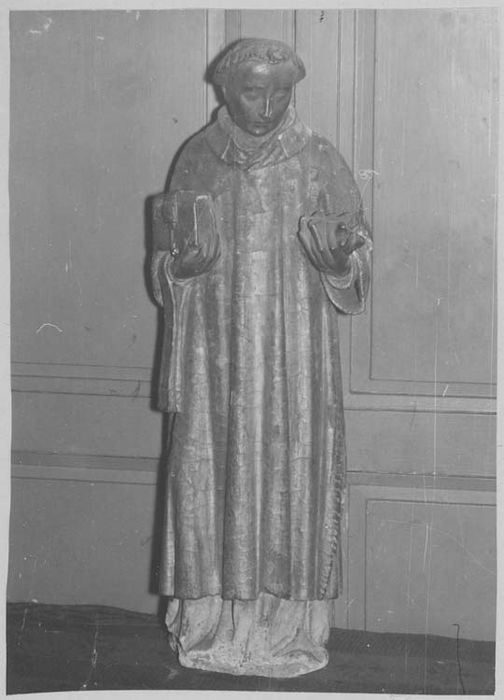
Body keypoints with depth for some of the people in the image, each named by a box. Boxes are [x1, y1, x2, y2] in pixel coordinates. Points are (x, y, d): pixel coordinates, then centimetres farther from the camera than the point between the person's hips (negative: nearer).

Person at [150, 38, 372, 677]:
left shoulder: (319, 162, 1)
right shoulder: (197, 159, 4)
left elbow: (358, 260, 3)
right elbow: (168, 263, 8)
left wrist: (338, 260, -19)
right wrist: (183, 263, -15)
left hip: (295, 356, -1)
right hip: (216, 354, 1)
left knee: (293, 475, 1)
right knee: (212, 474, 2)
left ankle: (288, 623, 14)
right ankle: (214, 619, 16)